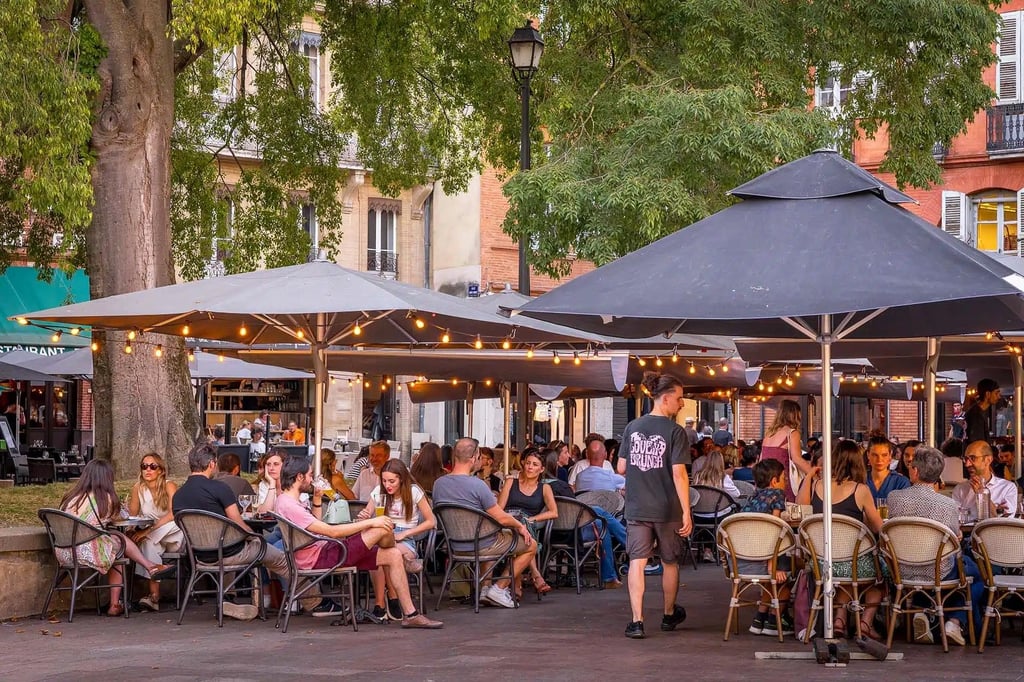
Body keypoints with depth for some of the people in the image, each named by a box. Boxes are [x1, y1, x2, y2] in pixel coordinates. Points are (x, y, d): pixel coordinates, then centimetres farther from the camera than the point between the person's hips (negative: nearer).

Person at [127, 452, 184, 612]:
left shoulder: (169, 486, -11)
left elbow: (173, 515, -25)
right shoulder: (138, 488, 1)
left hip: (173, 538, -2)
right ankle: (154, 596, -41)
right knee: (149, 544, -33)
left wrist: (149, 530, -33)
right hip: (151, 537, 2)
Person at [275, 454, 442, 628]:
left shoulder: (289, 501, 14)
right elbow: (332, 531, -22)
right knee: (383, 528, -16)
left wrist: (317, 500, 14)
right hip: (319, 558, -11)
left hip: (323, 550, 11)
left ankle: (410, 614, 5)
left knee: (393, 555, 3)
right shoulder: (288, 506, -20)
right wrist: (370, 522, -17)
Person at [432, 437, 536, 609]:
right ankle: (499, 588, 8)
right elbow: (501, 518, -20)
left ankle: (485, 588, 28)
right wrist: (520, 526, 2)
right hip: (480, 546, -7)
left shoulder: (438, 484, -5)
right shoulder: (477, 485, -24)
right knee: (531, 545, 11)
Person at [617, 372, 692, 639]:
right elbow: (679, 474, -15)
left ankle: (637, 621, -11)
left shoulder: (632, 427, 3)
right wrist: (686, 512, -13)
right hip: (667, 508, -3)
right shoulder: (674, 431, -11)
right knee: (670, 562, 16)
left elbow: (621, 468, 8)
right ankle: (669, 615, 33)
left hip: (636, 508, 3)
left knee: (637, 562, -1)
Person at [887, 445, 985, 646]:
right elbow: (956, 537, 0)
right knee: (977, 573, 27)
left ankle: (920, 612, 14)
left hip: (903, 573, 4)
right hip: (938, 573, -3)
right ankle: (956, 622, 11)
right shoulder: (947, 504, -18)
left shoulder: (894, 498, -11)